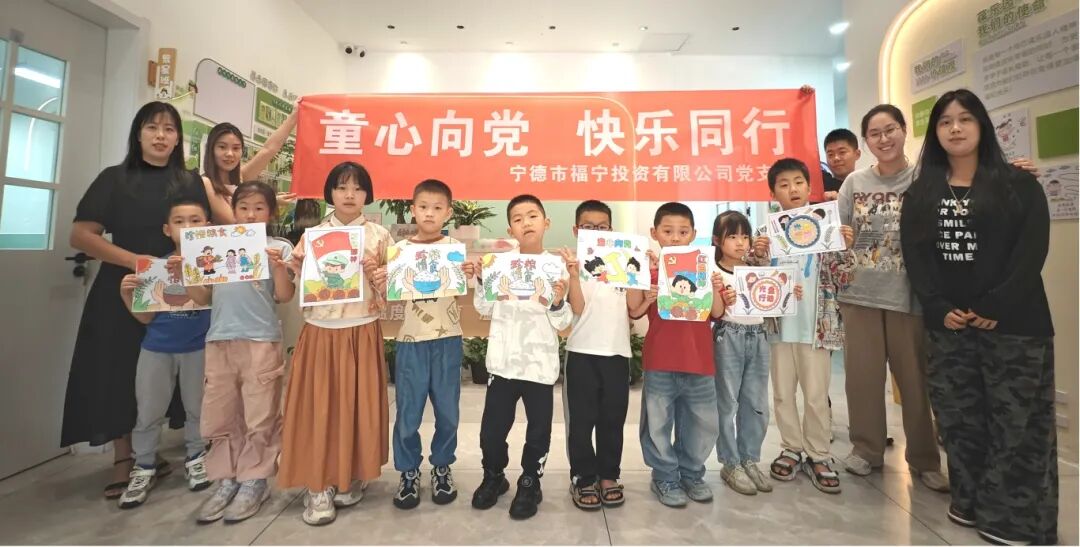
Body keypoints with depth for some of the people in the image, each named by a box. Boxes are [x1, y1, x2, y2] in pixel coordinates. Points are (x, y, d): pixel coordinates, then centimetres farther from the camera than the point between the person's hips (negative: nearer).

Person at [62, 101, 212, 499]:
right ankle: (124, 461, 18)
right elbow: (81, 235, -4)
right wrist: (135, 260, -17)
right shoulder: (114, 179, 4)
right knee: (117, 374, 3)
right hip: (121, 292, 0)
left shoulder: (191, 183, 7)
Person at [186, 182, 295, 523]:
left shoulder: (278, 247, 1)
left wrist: (279, 266, -20)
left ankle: (254, 482, 18)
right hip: (219, 340, 5)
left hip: (261, 341, -4)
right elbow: (203, 298, 14)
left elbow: (285, 297, -6)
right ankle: (226, 481, 27)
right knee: (219, 415, 12)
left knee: (259, 416, 3)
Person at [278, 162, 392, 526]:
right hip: (320, 332, 2)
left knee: (357, 405, 6)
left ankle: (352, 477, 25)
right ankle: (318, 486, 18)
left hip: (362, 333, -1)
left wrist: (375, 272, -19)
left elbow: (390, 293, -1)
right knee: (319, 407, 4)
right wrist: (294, 269, -12)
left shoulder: (379, 236, 0)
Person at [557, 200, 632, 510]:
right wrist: (574, 272, -22)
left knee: (612, 419, 13)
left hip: (617, 351, 3)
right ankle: (583, 478, 21)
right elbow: (578, 308, -12)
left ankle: (609, 475, 29)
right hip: (582, 352, -3)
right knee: (581, 420, 5)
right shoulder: (574, 264, -1)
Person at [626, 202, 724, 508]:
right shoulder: (649, 269, -2)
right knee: (658, 422, 7)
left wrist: (715, 289, -14)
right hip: (660, 360, -3)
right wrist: (649, 300, -24)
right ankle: (664, 478, 26)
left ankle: (692, 474, 34)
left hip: (699, 359, 3)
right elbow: (634, 311, -7)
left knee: (702, 422, 14)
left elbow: (717, 313, 3)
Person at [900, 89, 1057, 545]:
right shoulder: (921, 192, 10)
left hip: (1013, 323, -2)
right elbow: (914, 253, 2)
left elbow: (1032, 251, -6)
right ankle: (972, 503, 24)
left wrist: (995, 307, -16)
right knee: (959, 419, 9)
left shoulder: (1019, 185, 4)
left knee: (1016, 424, 2)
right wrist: (939, 308, -10)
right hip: (946, 325, 2)